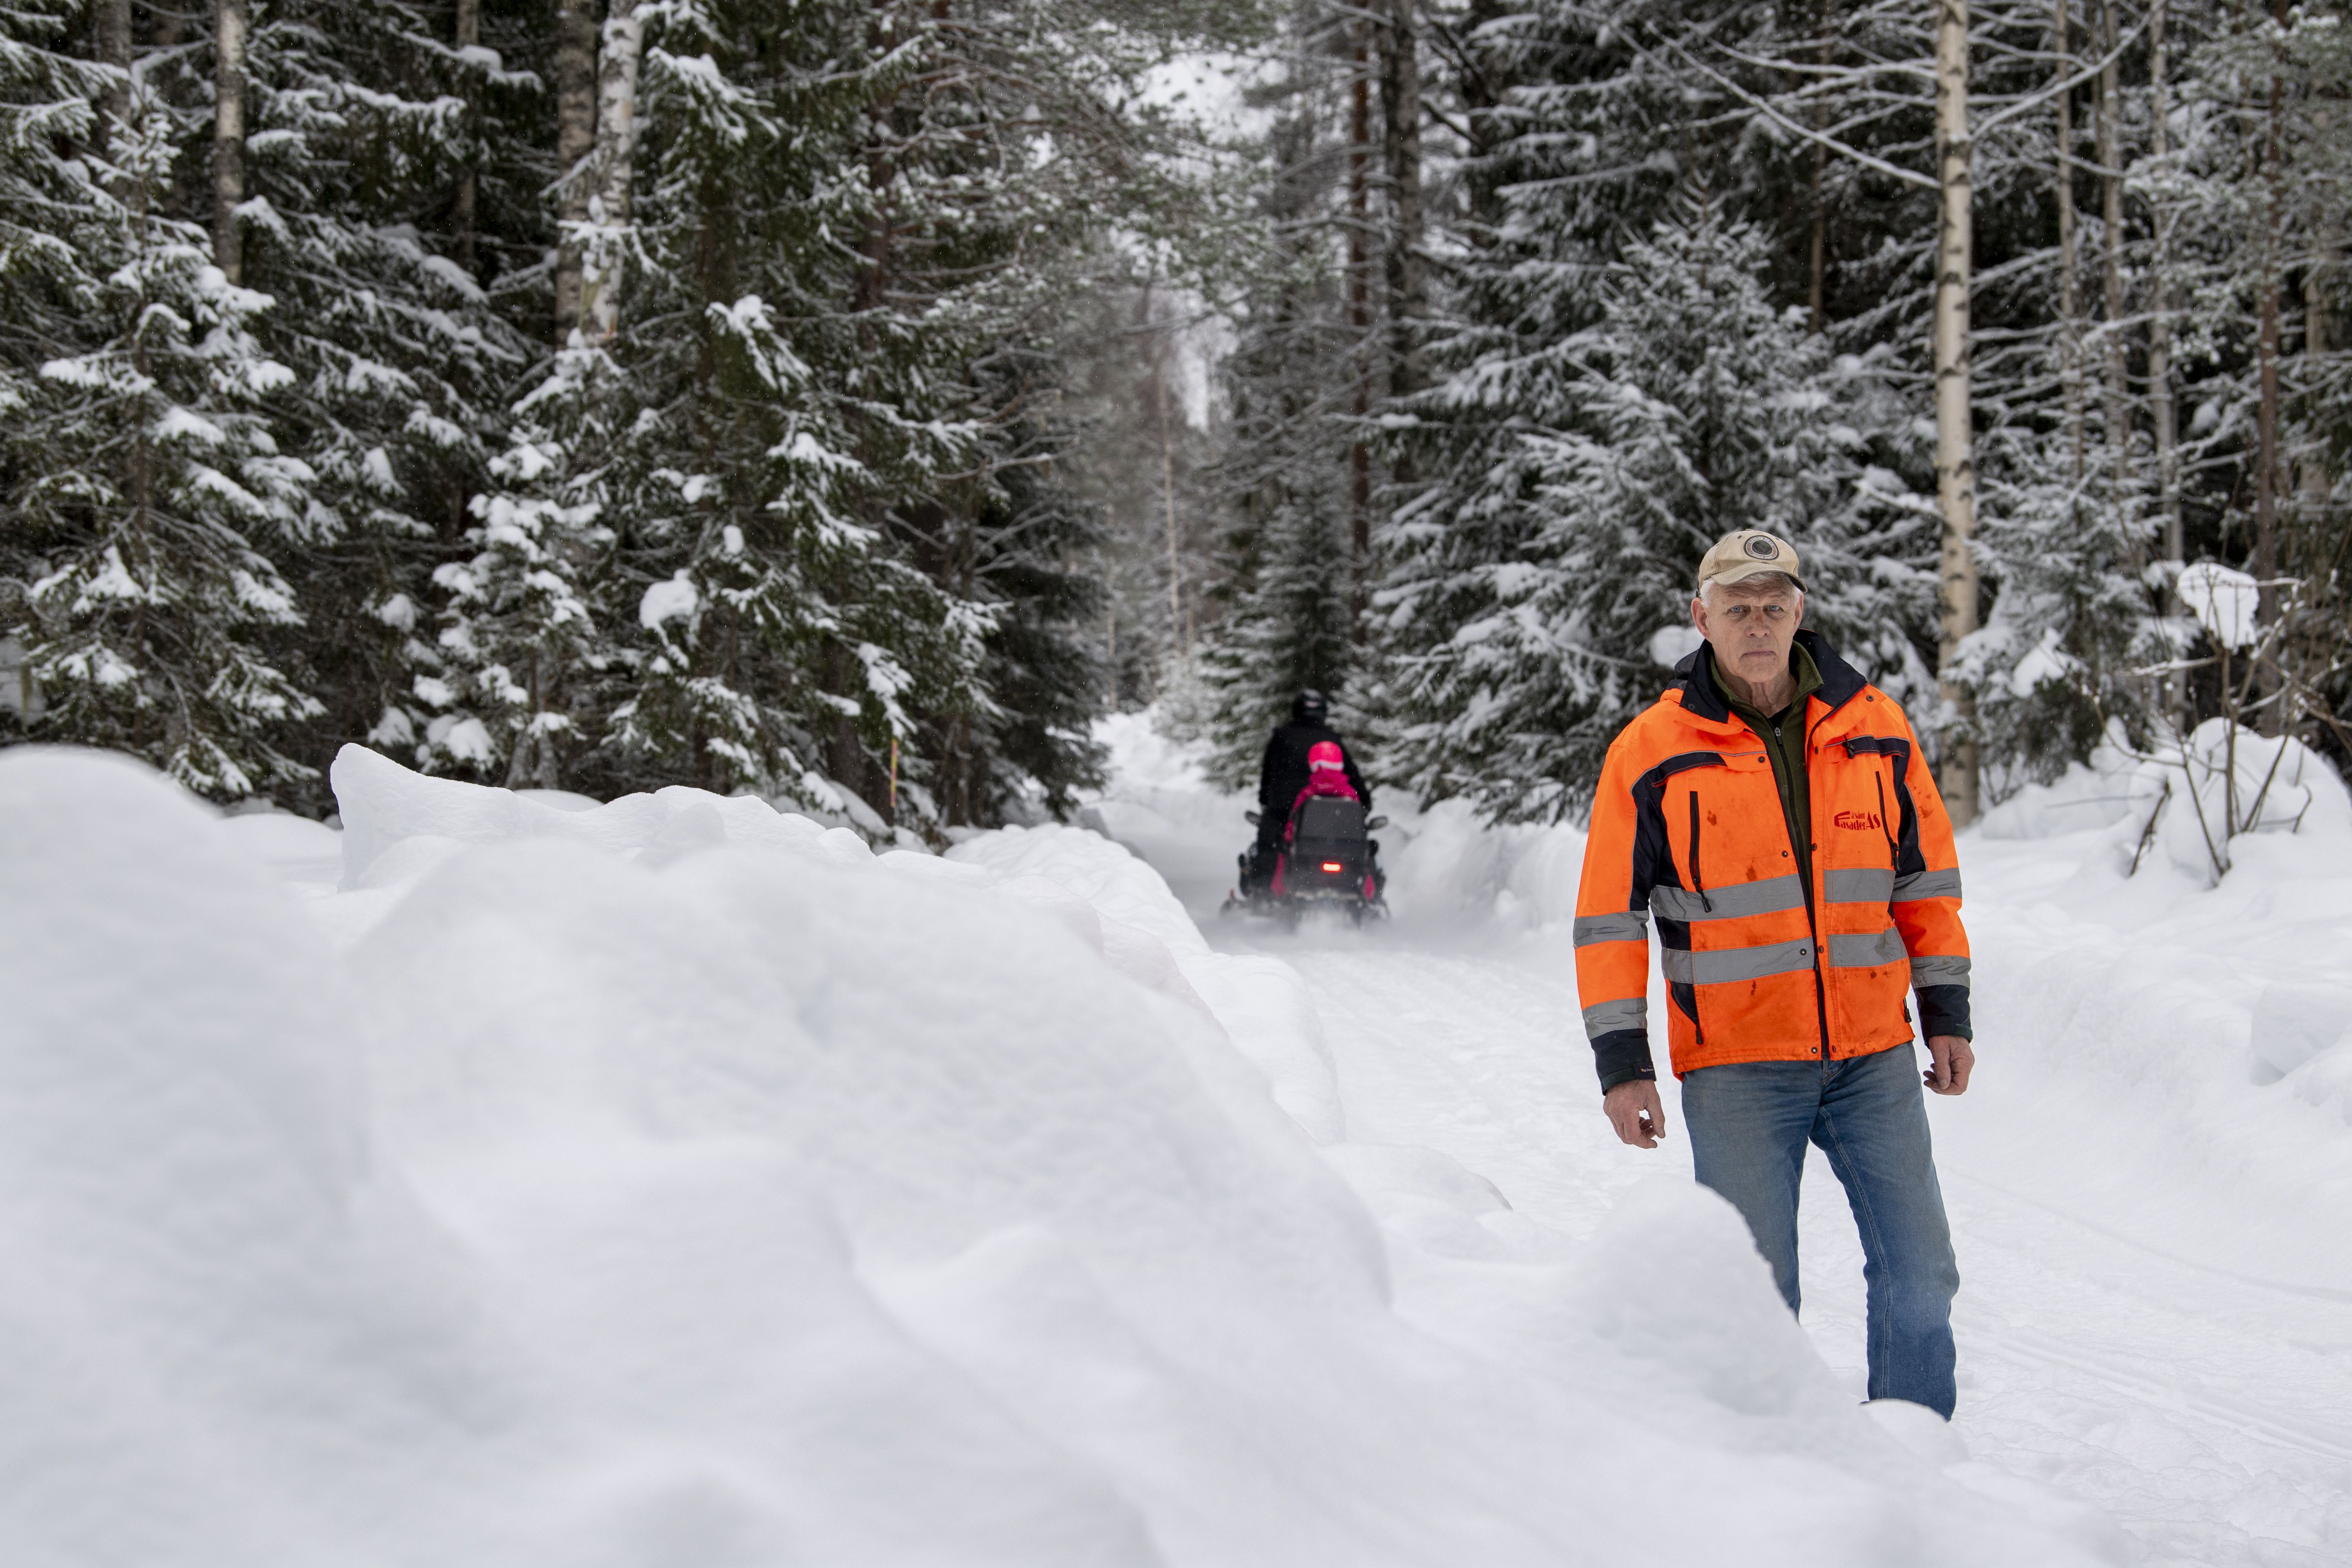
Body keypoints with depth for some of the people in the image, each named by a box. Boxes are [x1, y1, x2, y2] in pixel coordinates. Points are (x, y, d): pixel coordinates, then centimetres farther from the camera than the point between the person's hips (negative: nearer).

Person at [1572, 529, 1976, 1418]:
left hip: (1874, 1055, 3)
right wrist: (1620, 1062, -4)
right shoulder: (1652, 753, -3)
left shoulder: (1876, 729, 5)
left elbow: (1927, 877, 14)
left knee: (1919, 1282, 7)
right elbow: (1609, 919, 0)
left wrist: (1946, 1013, 11)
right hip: (1736, 1068, -3)